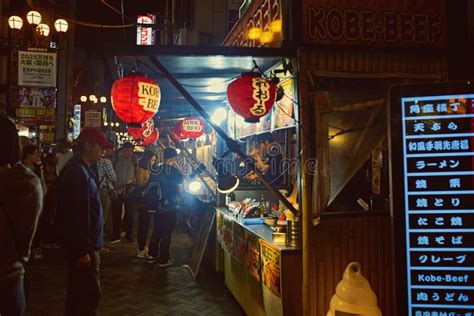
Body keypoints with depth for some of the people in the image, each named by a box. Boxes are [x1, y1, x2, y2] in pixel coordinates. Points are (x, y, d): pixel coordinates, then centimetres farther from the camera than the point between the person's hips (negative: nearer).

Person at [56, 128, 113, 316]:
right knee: (90, 294, -2)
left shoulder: (82, 169, 13)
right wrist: (83, 251, -22)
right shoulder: (77, 172, -19)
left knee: (78, 292, 19)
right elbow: (77, 215, -24)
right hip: (83, 247, -10)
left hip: (83, 246, 10)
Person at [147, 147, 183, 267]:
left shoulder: (155, 171, -1)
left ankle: (152, 256, 26)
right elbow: (180, 190, -5)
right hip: (169, 207, -4)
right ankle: (164, 260, 12)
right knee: (166, 233, 5)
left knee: (156, 231, 18)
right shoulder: (176, 172, -12)